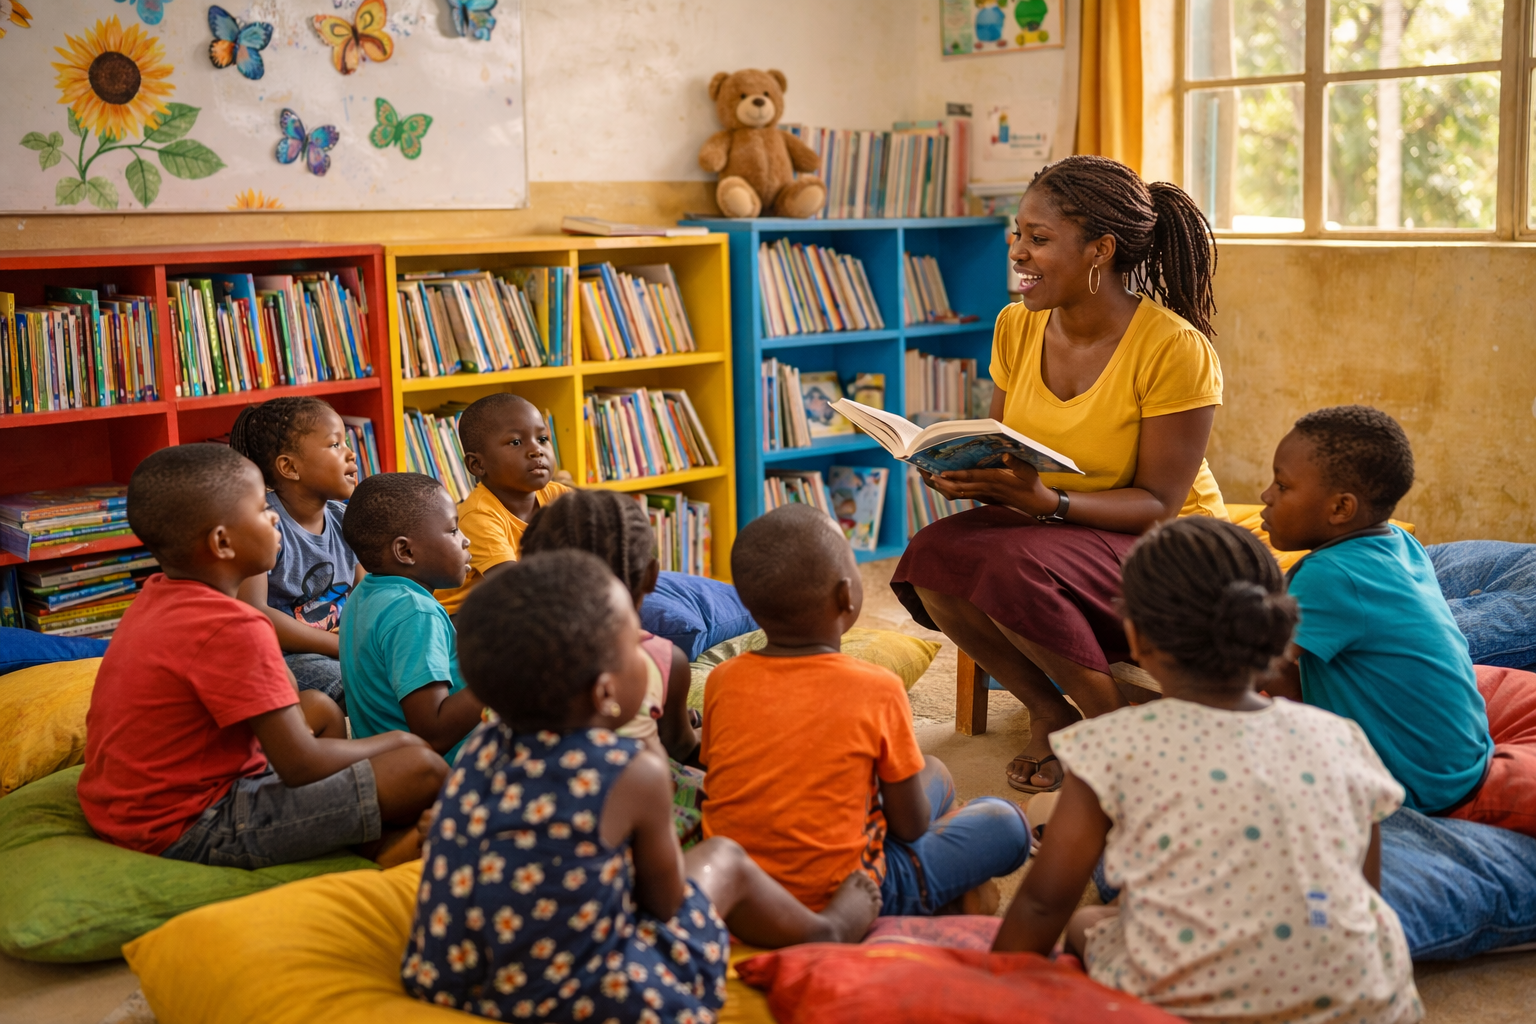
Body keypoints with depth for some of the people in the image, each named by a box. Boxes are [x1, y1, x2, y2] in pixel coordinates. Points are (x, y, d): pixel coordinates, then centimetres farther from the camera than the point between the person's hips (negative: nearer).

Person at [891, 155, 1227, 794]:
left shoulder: (1173, 348, -19)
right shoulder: (1017, 327, -1)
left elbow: (1159, 503, -17)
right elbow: (1004, 452, 8)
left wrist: (1048, 501, -33)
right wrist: (962, 471, -16)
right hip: (1047, 528, 6)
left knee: (1014, 569, -34)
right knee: (931, 558, -24)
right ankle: (1049, 712, -1)